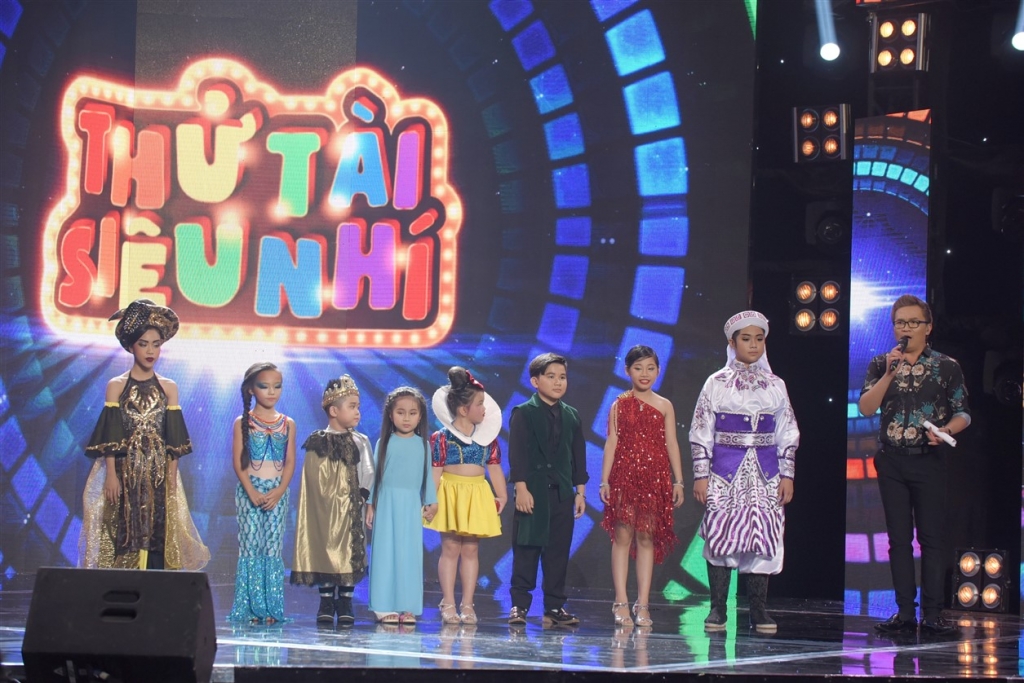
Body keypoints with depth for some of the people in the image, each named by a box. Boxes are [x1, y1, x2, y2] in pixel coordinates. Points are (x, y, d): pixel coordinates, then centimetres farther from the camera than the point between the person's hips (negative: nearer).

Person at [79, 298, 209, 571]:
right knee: (124, 537, -6)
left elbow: (173, 441, 7)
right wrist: (111, 474, -10)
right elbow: (110, 438, -2)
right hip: (124, 471, -2)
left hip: (158, 474, 2)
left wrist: (172, 477, 1)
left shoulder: (168, 388, 9)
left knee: (156, 540, -3)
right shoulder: (117, 386, 3)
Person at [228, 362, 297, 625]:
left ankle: (271, 608, 1)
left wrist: (279, 492, -10)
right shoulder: (243, 423, 2)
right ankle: (250, 608, -3)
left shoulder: (287, 424, 8)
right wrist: (252, 492, -14)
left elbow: (290, 462, 4)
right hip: (249, 490, -2)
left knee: (273, 548, 0)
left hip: (277, 492, 2)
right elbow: (238, 461, -3)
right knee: (249, 546, -4)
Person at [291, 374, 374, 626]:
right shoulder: (317, 443, 1)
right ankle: (326, 604, 9)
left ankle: (345, 604, 7)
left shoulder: (360, 442, 7)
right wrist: (324, 501, -7)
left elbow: (367, 473, 4)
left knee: (350, 553, 0)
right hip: (324, 511, -2)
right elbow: (313, 480, 1)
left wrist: (363, 494, -10)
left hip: (351, 510, 2)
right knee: (324, 551, 1)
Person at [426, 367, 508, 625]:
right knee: (450, 547, -2)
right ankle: (448, 604, 2)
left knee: (471, 549, 5)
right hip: (450, 493, -4)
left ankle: (467, 604, 9)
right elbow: (436, 469, -8)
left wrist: (501, 495, 5)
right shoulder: (442, 438, -5)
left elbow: (494, 467, 10)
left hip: (478, 496, 4)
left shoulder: (487, 437, 7)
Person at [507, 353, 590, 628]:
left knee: (558, 552, 5)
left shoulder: (572, 416, 13)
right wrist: (521, 489, -14)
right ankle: (519, 605, 4)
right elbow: (517, 453, -8)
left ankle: (555, 607, 9)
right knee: (526, 550, -1)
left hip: (562, 494, 4)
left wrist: (580, 491, 9)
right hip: (533, 492, -4)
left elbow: (578, 456, 14)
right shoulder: (523, 413, -2)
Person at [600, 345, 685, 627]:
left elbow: (671, 444, 7)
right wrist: (604, 480, -2)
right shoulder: (620, 405, 5)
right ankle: (621, 603, -2)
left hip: (655, 477, 1)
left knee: (647, 538, 2)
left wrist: (678, 481, 2)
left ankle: (643, 604, 4)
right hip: (624, 475, -1)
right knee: (622, 536, -4)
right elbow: (611, 443, 3)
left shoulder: (664, 406, 8)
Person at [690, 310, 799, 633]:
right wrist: (701, 474, -4)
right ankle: (717, 609, 2)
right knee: (721, 536, -5)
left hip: (764, 473, 2)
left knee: (764, 537, -1)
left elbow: (788, 434, 11)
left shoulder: (775, 385, 11)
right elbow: (700, 432, 2)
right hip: (725, 472, -2)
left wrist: (787, 475, 4)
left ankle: (758, 610, 6)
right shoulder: (716, 383, 4)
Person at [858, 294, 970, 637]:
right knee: (899, 538, 5)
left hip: (928, 460, -2)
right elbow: (865, 407, -4)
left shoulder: (946, 366, 3)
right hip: (891, 462, 2)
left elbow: (963, 413, 5)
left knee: (932, 537, -4)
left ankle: (931, 613, -2)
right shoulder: (881, 365, 8)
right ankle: (904, 611, 8)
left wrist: (945, 431, -15)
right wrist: (889, 373, -13)